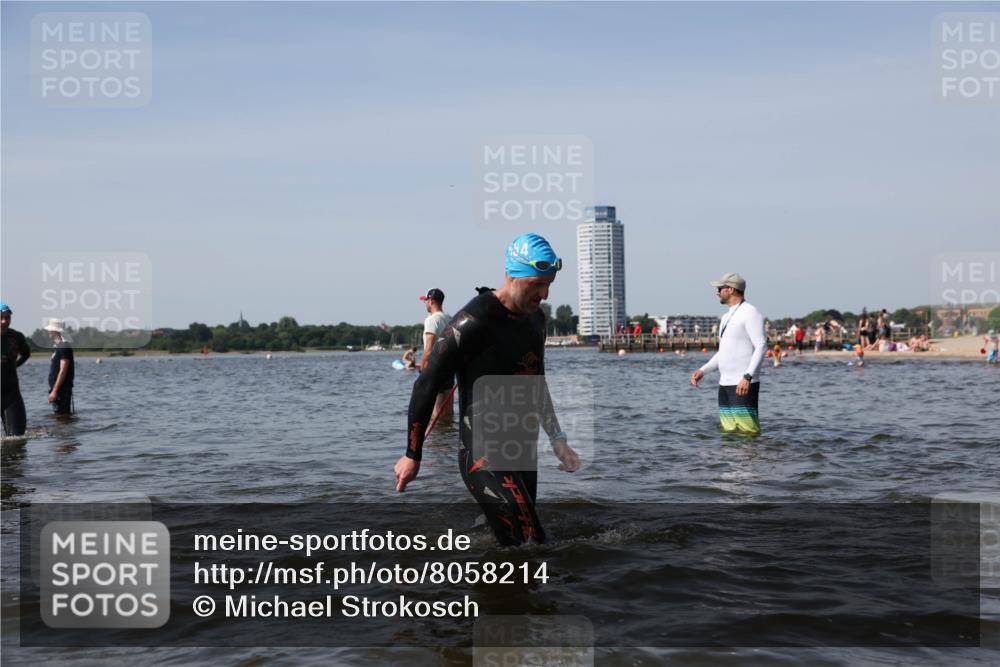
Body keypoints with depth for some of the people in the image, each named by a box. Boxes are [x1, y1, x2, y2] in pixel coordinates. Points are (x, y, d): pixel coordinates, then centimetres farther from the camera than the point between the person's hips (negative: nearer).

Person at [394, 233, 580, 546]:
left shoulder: (536, 319, 13)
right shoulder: (474, 322, -15)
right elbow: (427, 385, -11)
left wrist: (557, 439, 23)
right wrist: (412, 456, -7)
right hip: (484, 458, -9)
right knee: (531, 544, -16)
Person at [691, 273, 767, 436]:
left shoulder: (750, 313, -7)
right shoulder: (726, 317, 22)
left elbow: (761, 347, -15)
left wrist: (747, 377, -25)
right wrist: (703, 370, 13)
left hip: (743, 385, -9)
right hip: (725, 384, 9)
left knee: (747, 432, -13)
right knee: (728, 433, 7)